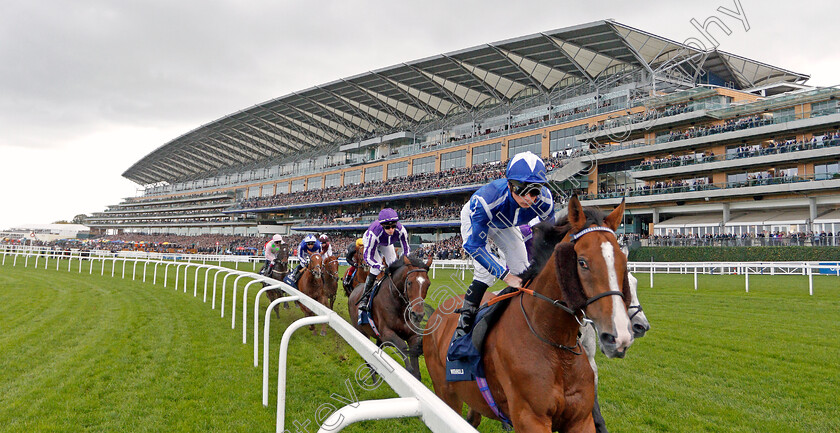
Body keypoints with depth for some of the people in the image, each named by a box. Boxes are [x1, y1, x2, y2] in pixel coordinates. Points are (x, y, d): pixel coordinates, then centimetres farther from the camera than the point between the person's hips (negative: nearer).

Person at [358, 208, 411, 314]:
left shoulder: (401, 231, -38)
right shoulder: (374, 233, -46)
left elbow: (406, 250, -23)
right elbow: (368, 256, -38)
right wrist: (381, 267, -52)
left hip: (386, 244, 4)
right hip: (369, 241, -4)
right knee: (376, 268, -21)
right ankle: (364, 298, -16)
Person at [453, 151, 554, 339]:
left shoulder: (545, 201, -34)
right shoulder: (484, 200, -47)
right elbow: (475, 245, -42)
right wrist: (506, 275, -47)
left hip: (505, 224, 4)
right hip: (474, 219, -4)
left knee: (521, 269, 2)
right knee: (485, 273, -19)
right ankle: (465, 320, -9)